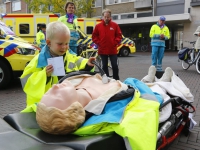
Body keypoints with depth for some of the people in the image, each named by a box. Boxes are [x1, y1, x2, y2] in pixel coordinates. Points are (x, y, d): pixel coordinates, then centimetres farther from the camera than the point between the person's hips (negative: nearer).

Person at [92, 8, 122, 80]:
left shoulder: (115, 25, 2)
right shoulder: (98, 26, 2)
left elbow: (119, 35, 6)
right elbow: (94, 36, 7)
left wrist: (115, 42, -5)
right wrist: (99, 43, -2)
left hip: (113, 50, -1)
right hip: (102, 50, 1)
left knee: (115, 65, 1)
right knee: (104, 66, 9)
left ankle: (116, 80, 14)